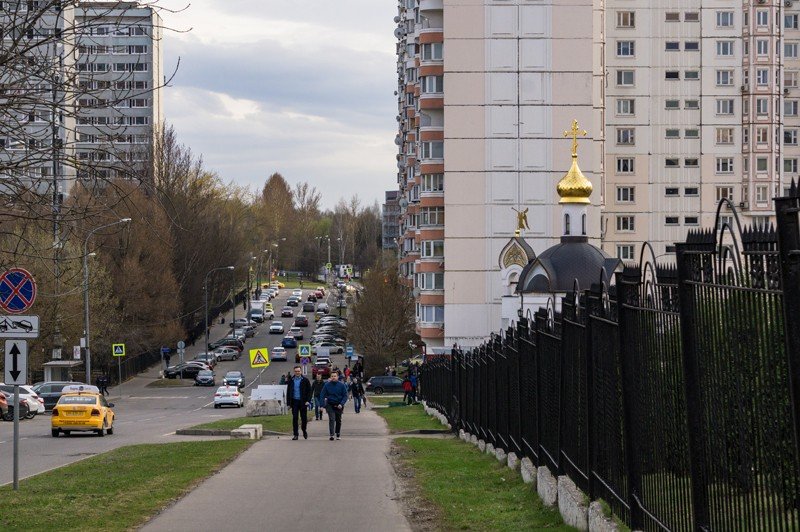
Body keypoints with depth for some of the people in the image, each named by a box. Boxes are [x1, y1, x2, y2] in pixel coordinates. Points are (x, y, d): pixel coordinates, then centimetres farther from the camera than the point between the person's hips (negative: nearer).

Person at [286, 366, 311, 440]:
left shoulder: (305, 380, 2)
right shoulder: (291, 381, 8)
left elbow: (309, 391, 1)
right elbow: (288, 392, 11)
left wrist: (308, 400, -9)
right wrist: (289, 402, 3)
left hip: (303, 402, -1)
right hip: (294, 401, 1)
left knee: (304, 417, 4)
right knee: (294, 418, -2)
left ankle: (304, 431, 28)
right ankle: (295, 434, 2)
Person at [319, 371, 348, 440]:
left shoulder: (341, 385, -3)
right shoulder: (327, 385, -3)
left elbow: (345, 395, -2)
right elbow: (322, 395, 0)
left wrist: (341, 404, -15)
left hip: (338, 406, 1)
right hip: (330, 405, -1)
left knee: (338, 420, 12)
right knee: (331, 419, -15)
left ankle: (338, 434, 28)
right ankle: (331, 435, -19)